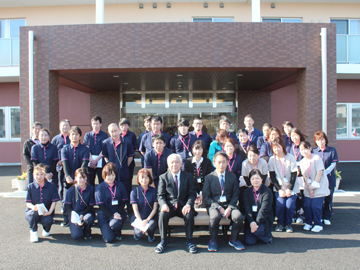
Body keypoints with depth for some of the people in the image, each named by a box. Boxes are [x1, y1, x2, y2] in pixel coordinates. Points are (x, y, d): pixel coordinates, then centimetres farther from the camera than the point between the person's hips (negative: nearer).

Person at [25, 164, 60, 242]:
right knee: (34, 213, -36)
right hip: (32, 211, 1)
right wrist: (33, 207, -28)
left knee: (48, 221, -33)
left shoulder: (52, 187, -2)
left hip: (46, 212, 0)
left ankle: (46, 229, 9)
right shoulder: (30, 187, 0)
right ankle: (33, 232, -6)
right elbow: (28, 203, -4)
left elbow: (54, 201, -5)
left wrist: (49, 212, -22)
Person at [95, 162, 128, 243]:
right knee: (109, 239, -16)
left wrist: (118, 213, -15)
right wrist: (112, 215, -19)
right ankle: (106, 229, 20)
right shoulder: (100, 187, -2)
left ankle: (118, 232, 3)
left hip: (118, 213, 1)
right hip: (105, 214, -1)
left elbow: (124, 201, 2)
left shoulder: (120, 185, 4)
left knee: (115, 224, -34)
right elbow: (101, 205, -6)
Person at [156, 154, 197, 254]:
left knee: (189, 214, -30)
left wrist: (188, 205, -20)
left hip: (183, 206, 0)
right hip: (169, 206, 0)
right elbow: (160, 195, 1)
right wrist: (163, 204, -21)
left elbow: (192, 194, 0)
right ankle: (163, 241, -11)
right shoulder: (163, 177, 6)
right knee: (163, 214, -30)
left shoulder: (188, 176, 6)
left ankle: (189, 241, -13)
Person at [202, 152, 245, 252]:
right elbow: (206, 196, -1)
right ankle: (213, 240, -7)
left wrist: (229, 208, -11)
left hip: (229, 205, 2)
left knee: (239, 217, -28)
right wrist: (219, 207, -14)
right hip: (214, 205, -2)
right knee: (215, 217, -35)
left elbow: (235, 195, 7)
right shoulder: (209, 177, 3)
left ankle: (233, 239, 1)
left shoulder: (232, 177, 10)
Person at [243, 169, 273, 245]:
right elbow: (247, 208, -7)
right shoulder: (247, 192, 4)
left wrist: (256, 223, -25)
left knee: (256, 230, -34)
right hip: (251, 219, 4)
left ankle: (268, 236, 0)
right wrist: (251, 222, -23)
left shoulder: (267, 192, -8)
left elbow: (264, 210, -16)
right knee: (249, 241, -15)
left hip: (264, 219, -3)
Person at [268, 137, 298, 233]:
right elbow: (272, 176, -1)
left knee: (290, 205, -14)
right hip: (279, 188, 1)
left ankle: (288, 223, 10)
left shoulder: (290, 158, -5)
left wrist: (290, 189, -10)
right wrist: (279, 189, -8)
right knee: (280, 205, -16)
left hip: (291, 188, 0)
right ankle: (280, 223, 7)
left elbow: (294, 174, -5)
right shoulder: (272, 159, -2)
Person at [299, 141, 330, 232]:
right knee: (307, 205, -1)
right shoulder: (302, 162, 6)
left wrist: (313, 186, -13)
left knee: (315, 205, -9)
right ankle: (308, 223, 18)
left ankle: (318, 224, 8)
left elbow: (319, 173, -12)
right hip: (309, 188, 4)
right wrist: (309, 187, -10)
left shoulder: (317, 158, -9)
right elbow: (304, 175, 1)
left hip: (320, 187, -4)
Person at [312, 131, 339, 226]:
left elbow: (333, 165, -4)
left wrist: (325, 173, -15)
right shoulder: (314, 151, 6)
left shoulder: (332, 150, 1)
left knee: (328, 199, 5)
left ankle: (327, 218, 18)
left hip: (329, 178, -1)